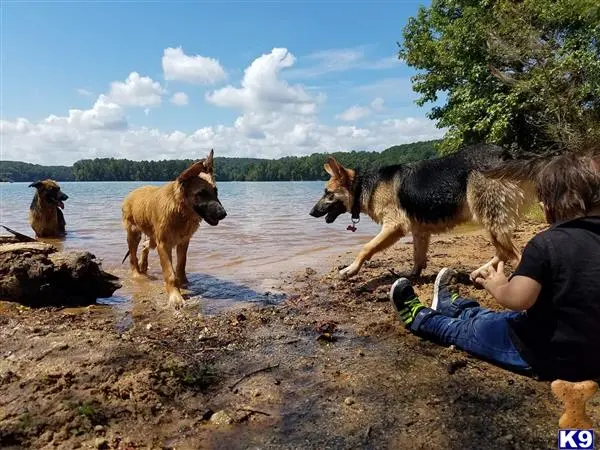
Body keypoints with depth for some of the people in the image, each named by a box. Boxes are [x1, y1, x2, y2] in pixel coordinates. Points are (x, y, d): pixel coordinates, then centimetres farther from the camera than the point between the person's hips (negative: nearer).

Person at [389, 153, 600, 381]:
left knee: (471, 328, 16)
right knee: (492, 320, 28)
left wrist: (497, 285, -11)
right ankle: (450, 305, 52)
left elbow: (516, 299, -32)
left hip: (549, 357, -7)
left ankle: (419, 317, 39)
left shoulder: (547, 242, -24)